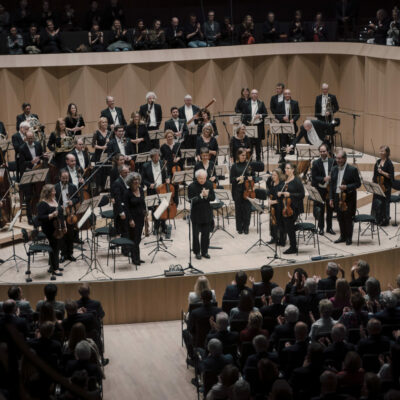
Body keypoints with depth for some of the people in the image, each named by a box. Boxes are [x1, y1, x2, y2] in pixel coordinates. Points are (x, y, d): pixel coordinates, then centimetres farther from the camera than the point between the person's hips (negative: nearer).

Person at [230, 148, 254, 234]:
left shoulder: (248, 165, 5)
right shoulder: (235, 166, 1)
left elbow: (253, 175, 13)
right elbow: (231, 180, -1)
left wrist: (251, 178, -9)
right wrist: (237, 179, -20)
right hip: (238, 191, -1)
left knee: (247, 209, 0)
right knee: (238, 209, 3)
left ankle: (246, 228, 10)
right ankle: (239, 228, 13)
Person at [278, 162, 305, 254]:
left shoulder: (297, 181, -9)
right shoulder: (285, 181, 12)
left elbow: (302, 195, -12)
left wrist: (290, 194, -20)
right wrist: (280, 194, 3)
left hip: (294, 207, -7)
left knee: (289, 225, -10)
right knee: (287, 226, 6)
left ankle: (293, 248, -1)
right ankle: (293, 247, 16)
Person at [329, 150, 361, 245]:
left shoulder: (352, 170, -8)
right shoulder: (334, 169, 9)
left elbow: (358, 183, -8)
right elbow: (332, 184, 13)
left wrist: (347, 187, -21)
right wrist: (331, 198, 8)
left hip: (348, 198, -5)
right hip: (337, 197, 5)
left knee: (348, 218, -2)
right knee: (340, 218, 9)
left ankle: (349, 238, 8)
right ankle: (343, 236, 21)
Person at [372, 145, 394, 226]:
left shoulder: (389, 163, -11)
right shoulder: (378, 161, 9)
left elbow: (391, 176, -14)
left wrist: (382, 172, -24)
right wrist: (373, 183, 11)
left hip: (385, 187, -7)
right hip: (377, 186, 7)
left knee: (384, 203, 0)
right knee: (376, 203, 9)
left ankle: (385, 220, 10)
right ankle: (377, 219, 21)